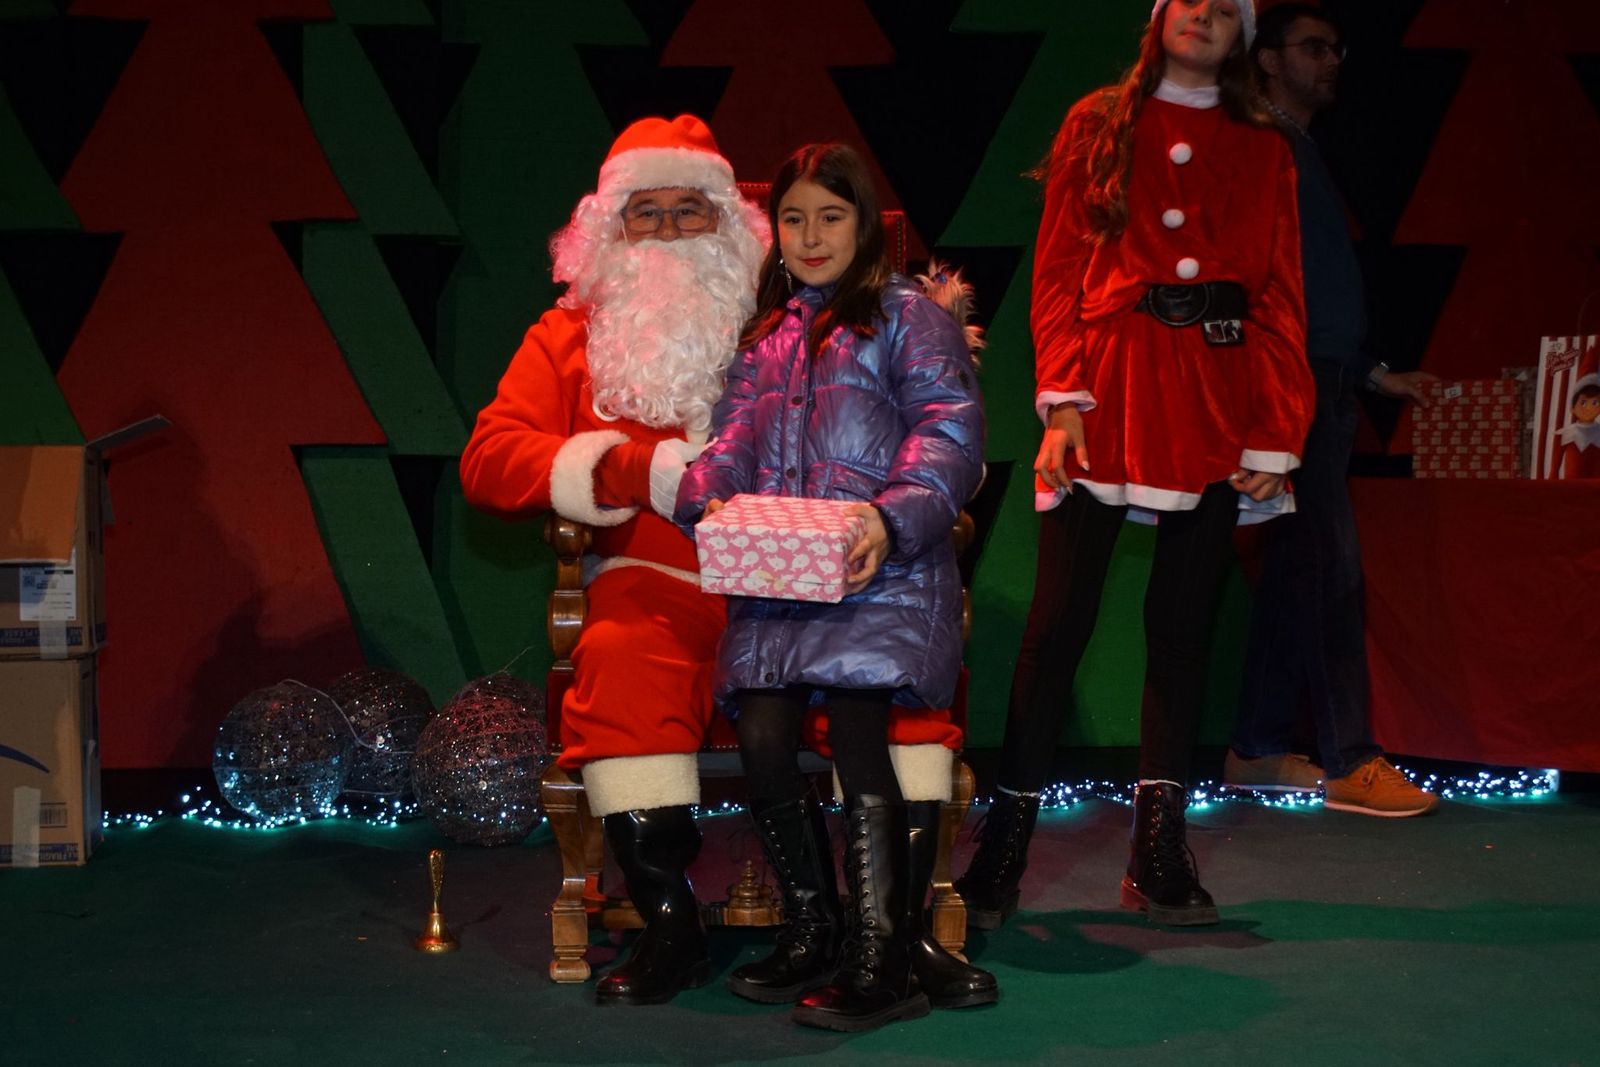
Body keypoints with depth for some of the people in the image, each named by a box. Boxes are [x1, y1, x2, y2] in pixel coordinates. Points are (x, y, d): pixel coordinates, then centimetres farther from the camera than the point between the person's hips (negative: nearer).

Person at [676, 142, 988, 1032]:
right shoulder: (764, 333, 25)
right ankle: (816, 934, 10)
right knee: (762, 734, -8)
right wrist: (709, 498, -4)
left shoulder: (909, 316, 7)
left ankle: (884, 965, -12)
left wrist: (893, 516, -22)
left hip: (880, 570, -5)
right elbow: (738, 434, 18)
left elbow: (949, 436, -5)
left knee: (855, 725, -19)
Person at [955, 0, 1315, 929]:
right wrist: (1063, 400, -9)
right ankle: (1005, 847, 0)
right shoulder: (1098, 126, 11)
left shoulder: (1263, 151, 14)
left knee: (1185, 625, 3)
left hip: (1214, 406, 2)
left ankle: (1161, 852, 7)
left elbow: (1282, 300, 9)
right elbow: (1058, 271, 4)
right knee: (1060, 617, -6)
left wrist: (1275, 437, -1)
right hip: (1109, 394, -2)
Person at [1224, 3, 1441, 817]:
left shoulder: (1303, 156, 23)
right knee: (1332, 571, -10)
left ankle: (1257, 749, 14)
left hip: (1328, 388, 10)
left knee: (1296, 572, 9)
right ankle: (1350, 763, -8)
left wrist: (1377, 374, 24)